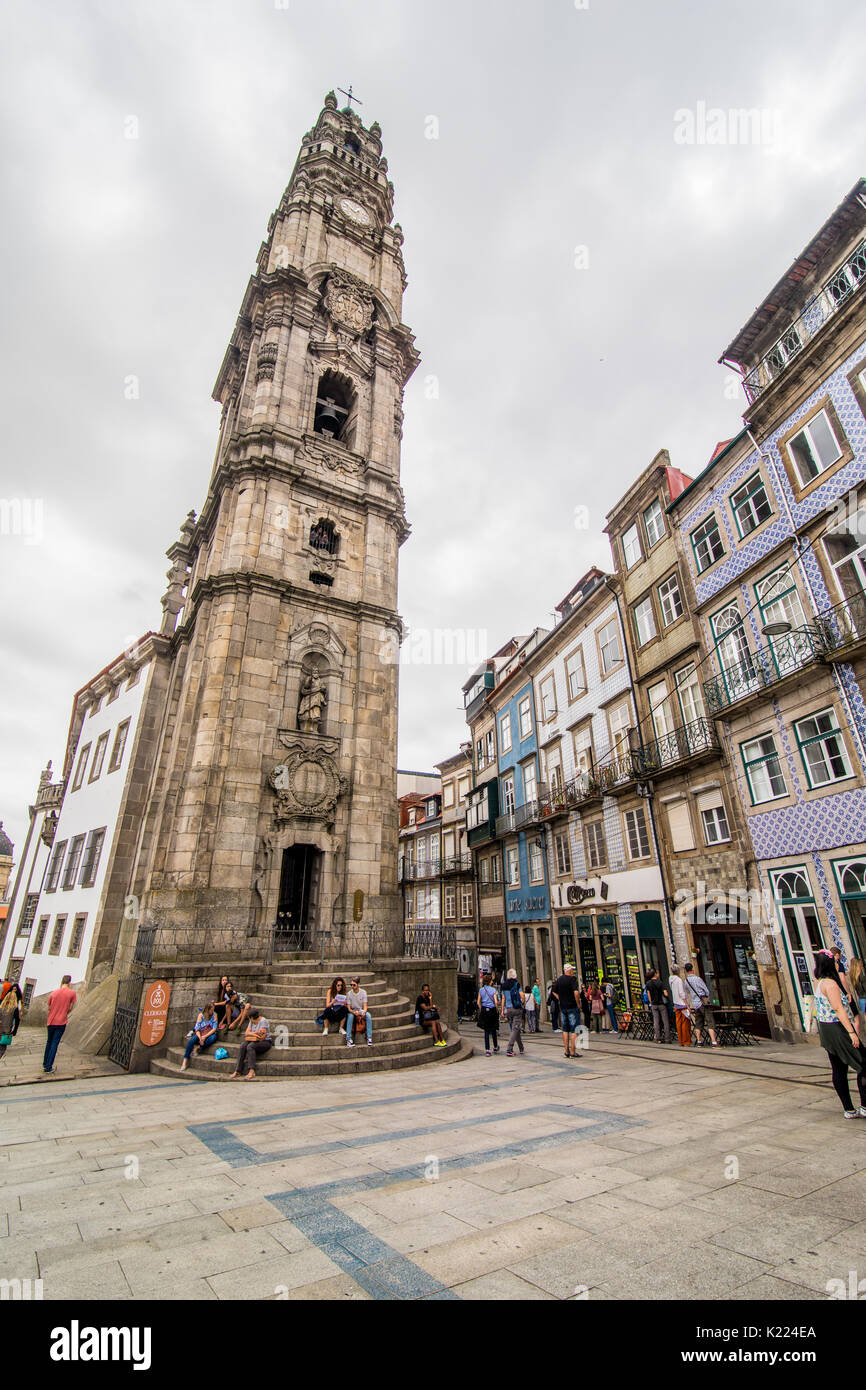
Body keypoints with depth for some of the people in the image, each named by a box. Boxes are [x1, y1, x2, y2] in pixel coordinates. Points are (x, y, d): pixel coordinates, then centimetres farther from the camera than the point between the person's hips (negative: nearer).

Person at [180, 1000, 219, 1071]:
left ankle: (197, 1048, -23)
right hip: (200, 1034, 0)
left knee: (213, 1038, -35)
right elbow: (197, 1029, -6)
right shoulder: (201, 1015, -2)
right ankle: (185, 1061, -27)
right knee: (192, 1040, -32)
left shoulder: (214, 1015, -1)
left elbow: (214, 1028, -6)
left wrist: (205, 1036, -18)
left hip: (209, 1034, 0)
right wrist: (200, 1038, -22)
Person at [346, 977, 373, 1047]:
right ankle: (348, 1039, -30)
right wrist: (354, 1012, -30)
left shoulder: (363, 992, -5)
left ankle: (369, 1038, -25)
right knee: (350, 1016, -35)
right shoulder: (349, 994, -8)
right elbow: (348, 1008, -10)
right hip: (352, 1012, -1)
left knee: (368, 1015, -30)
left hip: (361, 1011, 1)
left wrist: (364, 1012, -30)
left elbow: (365, 1006, -8)